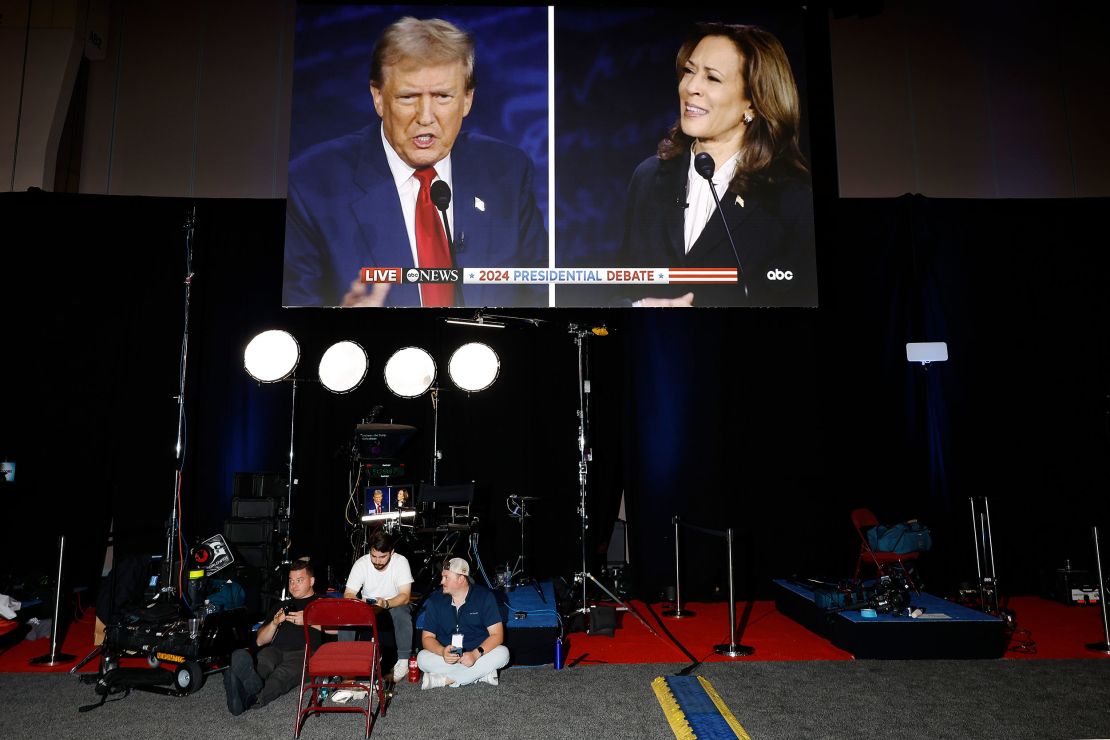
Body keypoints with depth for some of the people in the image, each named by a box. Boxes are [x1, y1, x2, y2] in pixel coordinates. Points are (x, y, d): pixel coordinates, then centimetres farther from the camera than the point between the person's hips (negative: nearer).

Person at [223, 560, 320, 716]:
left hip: (303, 652, -3)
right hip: (275, 650, 3)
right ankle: (254, 684, -66)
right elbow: (260, 641, 31)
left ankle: (250, 698, -64)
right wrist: (274, 623, 11)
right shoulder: (284, 605, 37)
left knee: (282, 674, -37)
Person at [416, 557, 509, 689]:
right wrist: (442, 652, -26)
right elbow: (427, 637, -4)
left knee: (502, 653, -29)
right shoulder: (435, 601, -4)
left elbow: (497, 635, -13)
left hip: (479, 654, -1)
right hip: (447, 657, 1)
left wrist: (476, 654, -30)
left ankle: (443, 679, -26)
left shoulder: (484, 596, -10)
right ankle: (482, 673, -24)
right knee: (422, 658, -27)